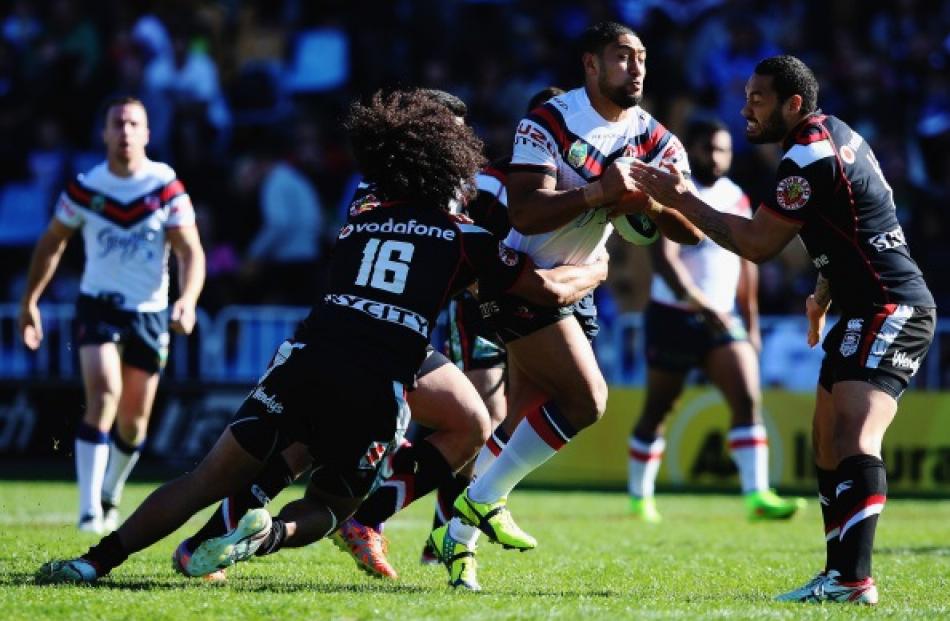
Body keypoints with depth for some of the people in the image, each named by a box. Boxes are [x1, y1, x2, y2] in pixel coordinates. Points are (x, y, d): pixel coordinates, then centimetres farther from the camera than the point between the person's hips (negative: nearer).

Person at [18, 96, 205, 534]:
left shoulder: (167, 189, -8)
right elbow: (52, 242, 8)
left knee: (133, 422, 9)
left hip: (150, 312, 1)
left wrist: (188, 300, -28)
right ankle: (89, 510, -24)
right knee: (104, 395, -22)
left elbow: (191, 252, -11)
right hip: (98, 306, -1)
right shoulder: (85, 189, -5)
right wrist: (30, 301, 6)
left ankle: (110, 499, 34)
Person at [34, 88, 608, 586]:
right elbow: (547, 288, 13)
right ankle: (272, 533, -16)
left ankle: (96, 561, -6)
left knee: (206, 484, 6)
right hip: (377, 391, -2)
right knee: (328, 509, 18)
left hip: (307, 361, 2)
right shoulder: (464, 238, 11)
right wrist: (595, 271, 33)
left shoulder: (359, 222, 23)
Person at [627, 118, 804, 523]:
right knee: (657, 411, 7)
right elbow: (663, 259, -26)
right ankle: (639, 498, 24)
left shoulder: (736, 199, 8)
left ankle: (757, 496, -20)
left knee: (748, 399, -12)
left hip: (724, 319, 5)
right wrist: (701, 303, -36)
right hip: (673, 318, -5)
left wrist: (751, 322, 19)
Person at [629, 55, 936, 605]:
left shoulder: (810, 156, -16)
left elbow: (758, 243, -12)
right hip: (869, 311, 11)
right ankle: (840, 573, 11)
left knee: (854, 439, -23)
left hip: (889, 309, -11)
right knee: (829, 443, 11)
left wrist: (681, 200, -6)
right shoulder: (834, 135, 15)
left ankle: (855, 579, -34)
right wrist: (823, 296, 29)